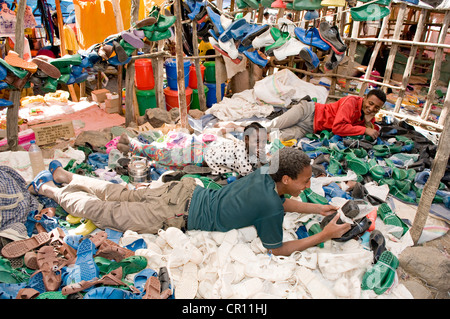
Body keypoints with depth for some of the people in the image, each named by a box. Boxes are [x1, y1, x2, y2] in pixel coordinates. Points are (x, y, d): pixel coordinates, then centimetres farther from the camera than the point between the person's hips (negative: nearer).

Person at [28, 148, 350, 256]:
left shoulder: (266, 174, -1)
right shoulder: (269, 208, -24)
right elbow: (278, 250, -12)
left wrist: (319, 209, 11)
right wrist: (324, 236, -10)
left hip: (186, 190, 7)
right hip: (179, 216, -7)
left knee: (127, 195, 21)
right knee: (108, 212, 8)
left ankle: (64, 174, 35)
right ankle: (51, 190, 23)